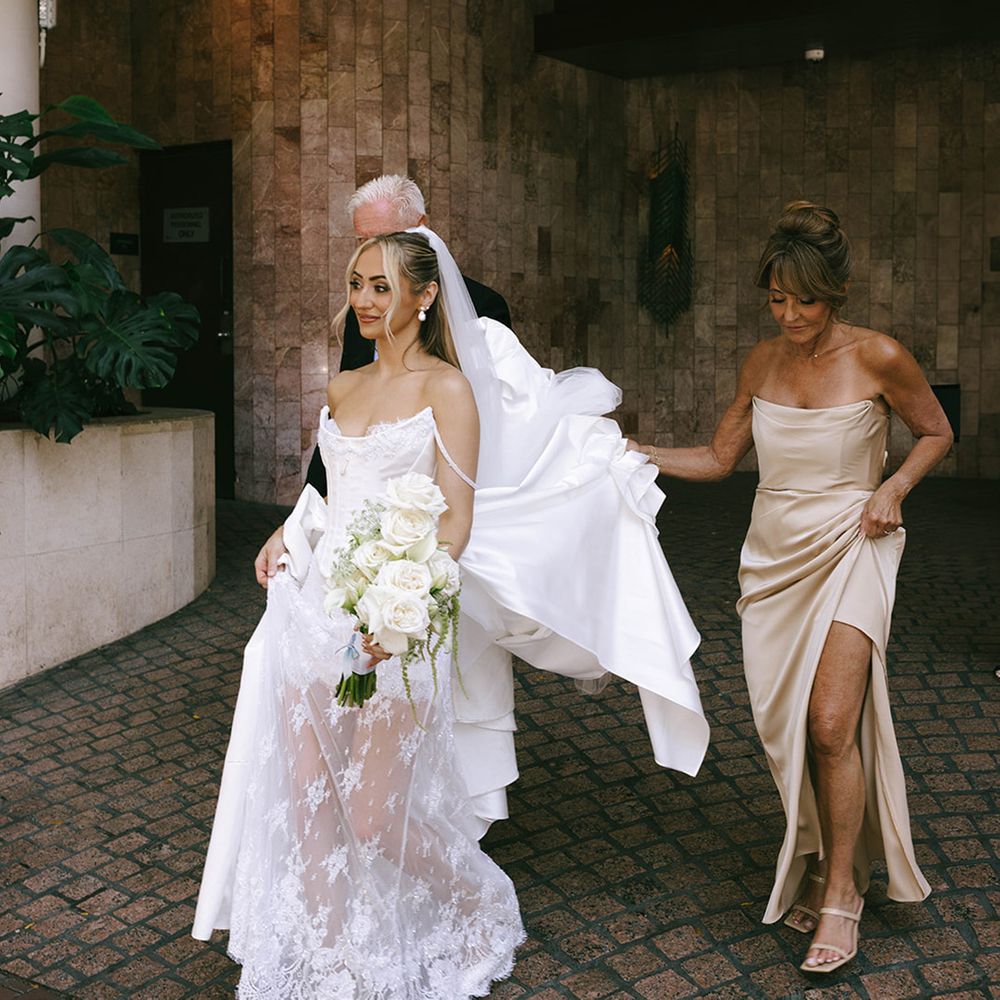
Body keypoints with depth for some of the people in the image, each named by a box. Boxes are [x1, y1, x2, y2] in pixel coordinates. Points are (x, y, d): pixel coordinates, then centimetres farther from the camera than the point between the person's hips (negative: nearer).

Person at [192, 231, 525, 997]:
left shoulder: (446, 388, -5)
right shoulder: (341, 389, 13)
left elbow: (455, 517, -12)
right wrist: (289, 540, 16)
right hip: (314, 609, 6)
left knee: (378, 818, -2)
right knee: (308, 804, 7)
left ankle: (479, 905, 28)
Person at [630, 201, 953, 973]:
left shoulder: (879, 358, -9)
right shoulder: (763, 363, 5)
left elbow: (937, 433, 6)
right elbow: (719, 458, 12)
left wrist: (894, 487, -11)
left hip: (849, 551, -4)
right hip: (774, 555, 4)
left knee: (832, 726, -14)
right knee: (787, 728, 6)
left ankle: (841, 891, 5)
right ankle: (815, 865, 26)